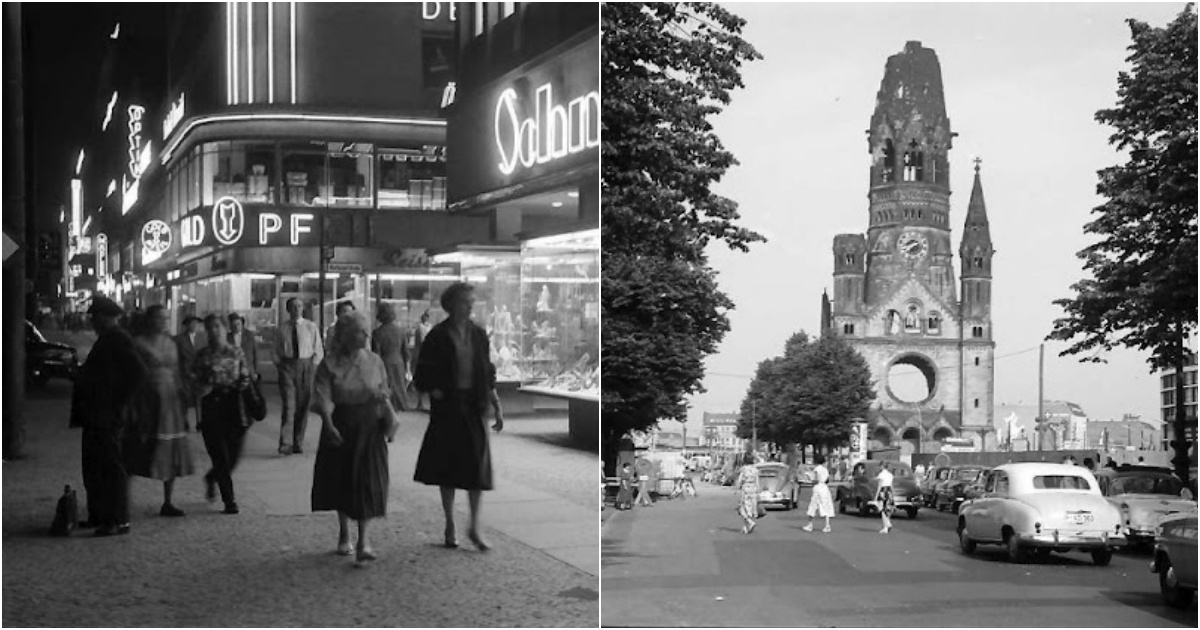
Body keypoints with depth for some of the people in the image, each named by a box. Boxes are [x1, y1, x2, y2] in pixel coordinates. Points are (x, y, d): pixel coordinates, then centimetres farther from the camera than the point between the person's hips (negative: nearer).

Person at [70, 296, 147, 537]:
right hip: (96, 416, 11)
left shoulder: (117, 340, -15)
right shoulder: (107, 339, 16)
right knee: (93, 467, 16)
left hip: (108, 417, -11)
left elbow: (138, 372, -23)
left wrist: (121, 402, -19)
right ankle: (98, 515, 25)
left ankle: (120, 521, -4)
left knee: (111, 467, -7)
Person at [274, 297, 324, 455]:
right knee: (288, 405, -11)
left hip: (306, 366, 1)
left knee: (303, 406, 3)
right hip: (287, 366, -1)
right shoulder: (282, 329, 5)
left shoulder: (311, 327, 4)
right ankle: (286, 444, -14)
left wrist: (313, 368, -3)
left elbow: (318, 351, 7)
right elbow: (277, 352, 13)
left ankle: (298, 443, 13)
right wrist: (281, 367, 1)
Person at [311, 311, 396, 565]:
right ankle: (344, 535, 31)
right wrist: (329, 425, -27)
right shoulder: (329, 364, -6)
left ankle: (364, 541, -8)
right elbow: (323, 399, -13)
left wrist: (390, 414, -9)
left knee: (368, 483, -8)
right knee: (341, 481, 11)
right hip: (341, 427, -1)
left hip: (370, 428, 1)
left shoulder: (374, 361, 3)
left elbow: (384, 394, 9)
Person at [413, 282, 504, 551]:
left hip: (474, 407, 3)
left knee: (478, 466, -2)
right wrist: (437, 394, -16)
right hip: (447, 408, -3)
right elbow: (424, 377, -3)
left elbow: (488, 375, 11)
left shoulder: (478, 335, 7)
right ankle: (450, 526, 18)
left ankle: (474, 528, 8)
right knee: (448, 468, 5)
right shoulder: (437, 337, -5)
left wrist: (497, 407, 6)